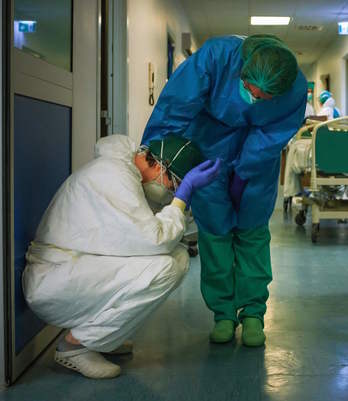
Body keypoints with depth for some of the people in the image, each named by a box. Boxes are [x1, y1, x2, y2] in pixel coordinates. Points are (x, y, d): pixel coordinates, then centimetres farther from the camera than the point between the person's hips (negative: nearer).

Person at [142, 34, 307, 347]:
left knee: (252, 231, 4)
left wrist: (241, 175, -18)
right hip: (210, 143, 0)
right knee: (214, 230, 0)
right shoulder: (216, 55, -36)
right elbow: (174, 107, -35)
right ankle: (223, 313, 11)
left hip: (258, 155, 1)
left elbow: (270, 137, -17)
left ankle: (253, 313, 15)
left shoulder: (297, 90, -30)